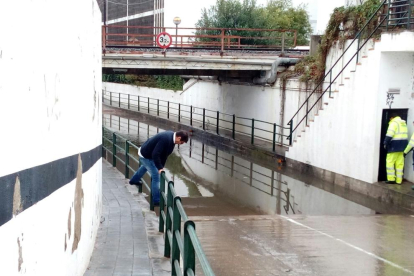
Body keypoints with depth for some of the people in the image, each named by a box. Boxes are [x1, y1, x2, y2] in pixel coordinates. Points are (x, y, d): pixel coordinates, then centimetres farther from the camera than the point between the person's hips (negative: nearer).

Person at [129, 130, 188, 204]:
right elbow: (155, 154, -36)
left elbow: (164, 153, 2)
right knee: (156, 176, -8)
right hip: (145, 156, -10)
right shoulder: (166, 139, -36)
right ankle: (156, 200, 1)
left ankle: (134, 180, 64)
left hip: (145, 152, 10)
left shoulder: (171, 135, -6)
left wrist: (161, 166, 3)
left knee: (145, 167, 37)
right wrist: (160, 168, -33)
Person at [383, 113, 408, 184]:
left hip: (394, 146, -8)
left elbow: (389, 135, -18)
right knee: (400, 163, 9)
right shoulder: (404, 123, 16)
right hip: (402, 146, 8)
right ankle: (399, 180, 10)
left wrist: (385, 143, -10)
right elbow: (406, 135, 17)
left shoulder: (393, 123, -9)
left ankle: (391, 179, -3)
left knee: (390, 162, -2)